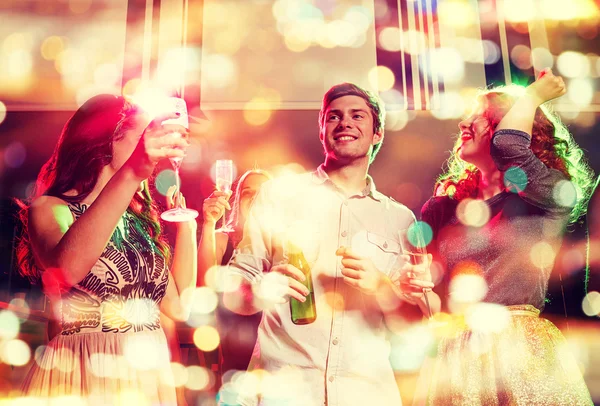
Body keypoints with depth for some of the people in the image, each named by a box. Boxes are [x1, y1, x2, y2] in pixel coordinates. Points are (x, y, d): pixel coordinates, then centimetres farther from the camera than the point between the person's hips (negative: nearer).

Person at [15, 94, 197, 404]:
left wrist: (186, 221, 2)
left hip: (150, 377, 6)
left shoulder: (138, 219, 8)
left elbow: (179, 306, 3)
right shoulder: (49, 208, -8)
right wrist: (131, 173, -39)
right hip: (80, 378, -5)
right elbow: (65, 269, -32)